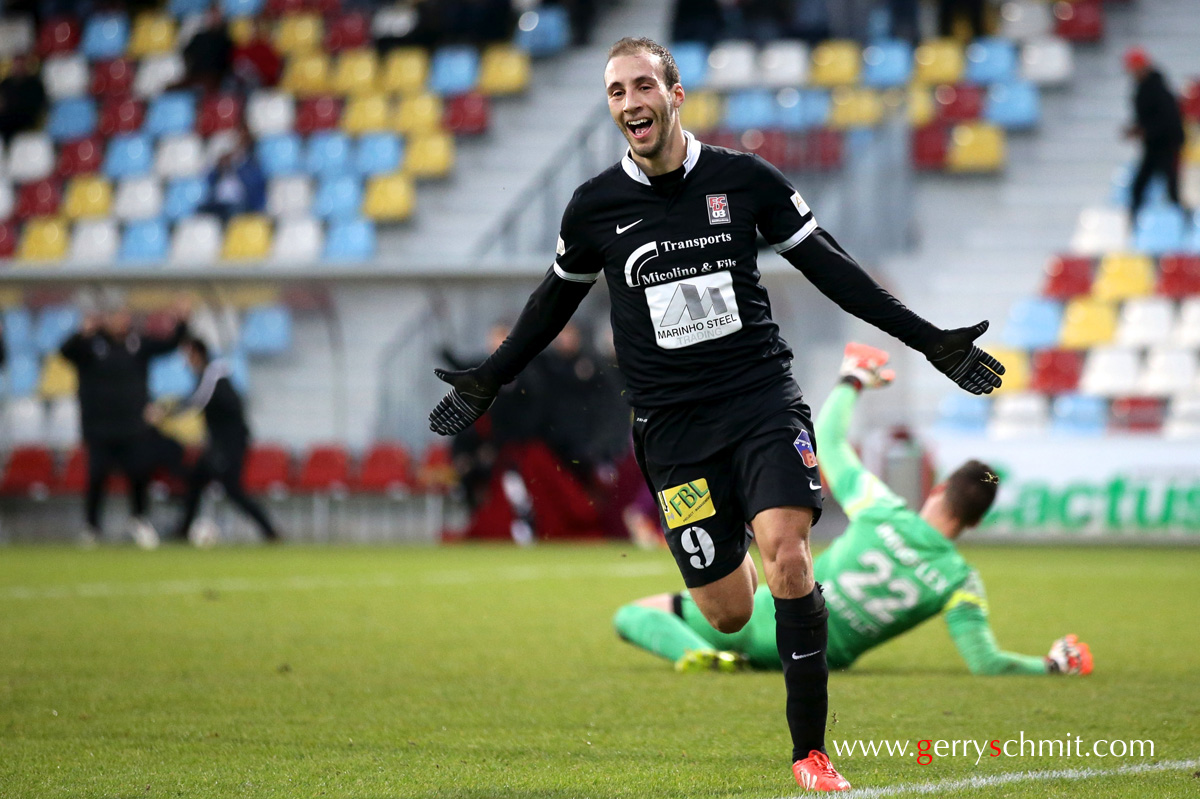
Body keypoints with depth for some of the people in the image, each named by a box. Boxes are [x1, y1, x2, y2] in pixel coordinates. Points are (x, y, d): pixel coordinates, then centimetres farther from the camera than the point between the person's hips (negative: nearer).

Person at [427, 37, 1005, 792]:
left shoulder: (745, 179, -1)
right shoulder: (596, 205, 2)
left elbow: (831, 268, 6)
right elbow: (559, 296, 20)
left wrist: (930, 340, 3)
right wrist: (490, 381, 23)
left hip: (763, 397, -1)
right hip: (671, 423, 1)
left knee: (786, 550, -22)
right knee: (728, 612, -3)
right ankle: (732, 557, 37)